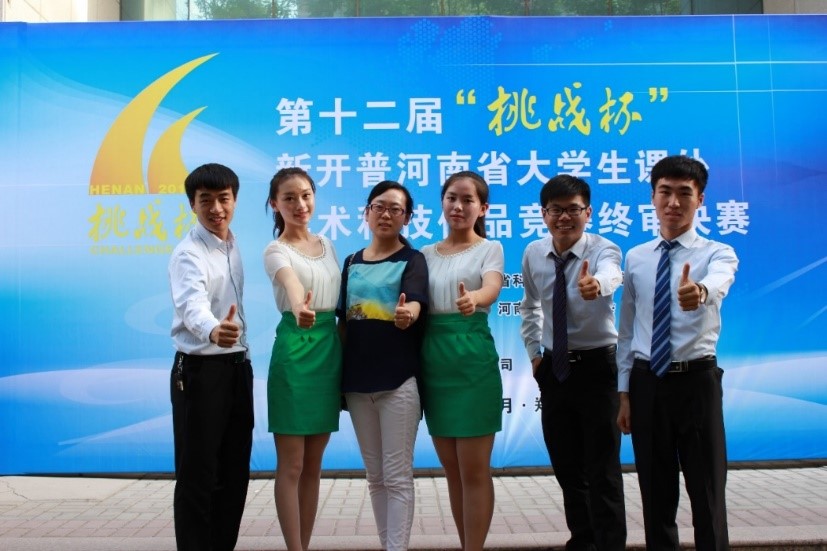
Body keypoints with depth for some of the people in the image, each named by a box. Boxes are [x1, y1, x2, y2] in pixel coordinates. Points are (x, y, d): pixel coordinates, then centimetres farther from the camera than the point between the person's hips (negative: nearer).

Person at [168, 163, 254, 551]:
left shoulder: (233, 246, 8)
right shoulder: (188, 253, -16)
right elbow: (193, 304, -37)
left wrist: (240, 347, 11)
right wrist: (213, 332, -57)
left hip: (238, 366, 8)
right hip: (200, 370, -8)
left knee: (235, 471, 15)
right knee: (197, 474, 1)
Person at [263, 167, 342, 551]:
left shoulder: (327, 245, 13)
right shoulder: (276, 250, -7)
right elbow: (290, 281, -32)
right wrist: (299, 307, -54)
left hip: (331, 348, 7)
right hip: (295, 350, -6)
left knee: (313, 465, 12)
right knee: (291, 465, 0)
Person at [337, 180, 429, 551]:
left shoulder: (412, 260, -1)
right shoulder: (352, 263, 12)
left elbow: (415, 302, -20)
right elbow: (343, 322, 13)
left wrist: (408, 313, -44)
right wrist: (338, 376, 8)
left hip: (399, 380, -5)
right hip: (357, 381, 5)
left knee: (397, 476, -2)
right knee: (375, 475, 13)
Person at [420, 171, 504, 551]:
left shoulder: (489, 249, 0)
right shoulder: (426, 254, 13)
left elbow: (492, 288, -20)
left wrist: (473, 300, -42)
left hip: (472, 358, -5)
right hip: (433, 359, 5)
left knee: (474, 469, -1)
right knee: (452, 469, 13)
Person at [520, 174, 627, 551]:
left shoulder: (603, 249, -15)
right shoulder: (533, 254, -2)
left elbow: (609, 277, -41)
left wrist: (594, 285, -64)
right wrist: (533, 352, 9)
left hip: (597, 366, -4)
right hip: (553, 368, 5)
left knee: (603, 468, -1)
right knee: (566, 467, 15)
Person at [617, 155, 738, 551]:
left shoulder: (717, 254, -3)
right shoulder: (635, 258, 6)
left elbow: (717, 284, -29)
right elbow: (627, 330, 8)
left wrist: (698, 292, -53)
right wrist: (624, 393, 5)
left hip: (696, 380, -3)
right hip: (647, 382, 3)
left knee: (707, 489, 5)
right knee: (655, 490, 13)